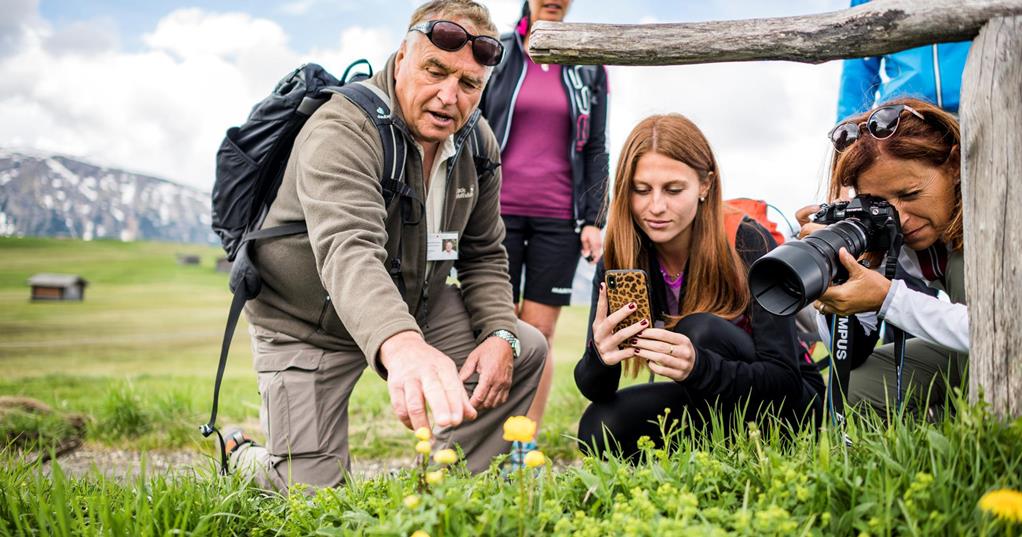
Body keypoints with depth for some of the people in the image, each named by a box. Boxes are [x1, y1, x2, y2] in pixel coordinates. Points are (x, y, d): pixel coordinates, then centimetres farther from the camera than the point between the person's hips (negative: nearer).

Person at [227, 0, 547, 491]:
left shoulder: (477, 143, -6)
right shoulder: (341, 130, -29)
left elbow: (483, 254, 4)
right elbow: (348, 252, -47)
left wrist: (500, 334, -15)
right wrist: (400, 345, -65)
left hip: (410, 311, 6)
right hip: (307, 326, -6)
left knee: (524, 351, -9)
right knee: (311, 497, -11)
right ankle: (239, 456, 24)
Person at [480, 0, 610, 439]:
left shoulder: (589, 67, 11)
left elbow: (597, 149, 9)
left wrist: (593, 220, 1)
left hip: (559, 217, 1)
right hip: (498, 210, -1)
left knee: (540, 331, 1)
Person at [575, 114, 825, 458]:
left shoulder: (748, 245, -22)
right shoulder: (617, 262, -11)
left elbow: (784, 380, -26)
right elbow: (594, 390, -13)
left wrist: (698, 367, -45)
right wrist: (599, 356, -38)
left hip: (788, 406, -4)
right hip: (706, 405, 4)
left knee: (701, 331, -29)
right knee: (598, 430, -20)